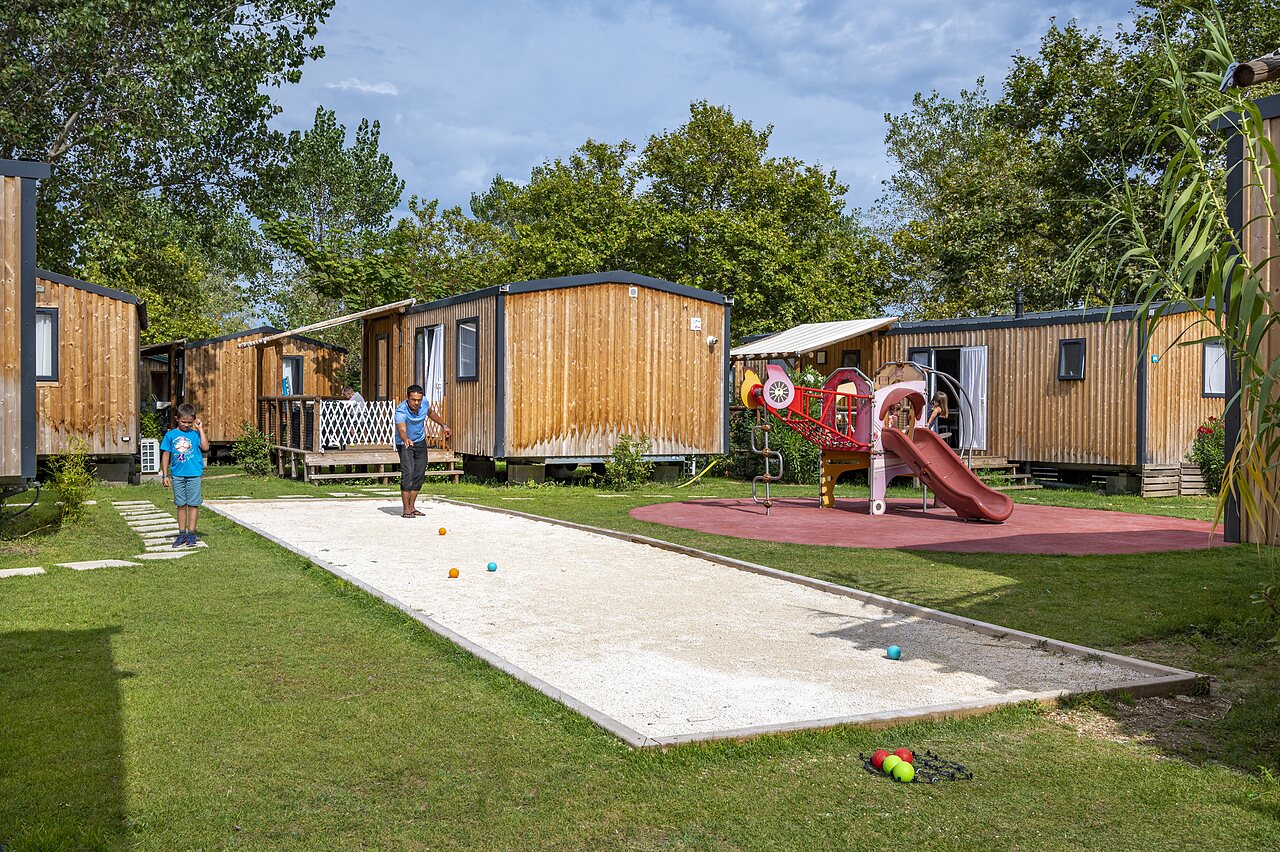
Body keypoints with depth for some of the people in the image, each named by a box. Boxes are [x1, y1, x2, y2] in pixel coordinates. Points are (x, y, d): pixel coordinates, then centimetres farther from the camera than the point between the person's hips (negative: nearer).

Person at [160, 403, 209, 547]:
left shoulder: (195, 434, 2)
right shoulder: (170, 435, 5)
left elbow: (205, 447, -14)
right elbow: (166, 455, 8)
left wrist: (200, 429, -9)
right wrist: (165, 475, 4)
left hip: (194, 474, -1)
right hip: (177, 474, 2)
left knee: (193, 504, 1)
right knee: (181, 505, 8)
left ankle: (191, 534, 7)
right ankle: (182, 534, 15)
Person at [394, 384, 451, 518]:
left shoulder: (424, 404, -15)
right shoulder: (401, 411, -32)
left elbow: (431, 413, 10)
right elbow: (401, 430, -49)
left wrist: (444, 426, 19)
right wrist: (406, 439, -70)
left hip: (420, 442, 6)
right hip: (405, 443, -6)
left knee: (420, 475, 4)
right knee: (408, 472, -21)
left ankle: (412, 507, 15)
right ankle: (405, 509, -17)